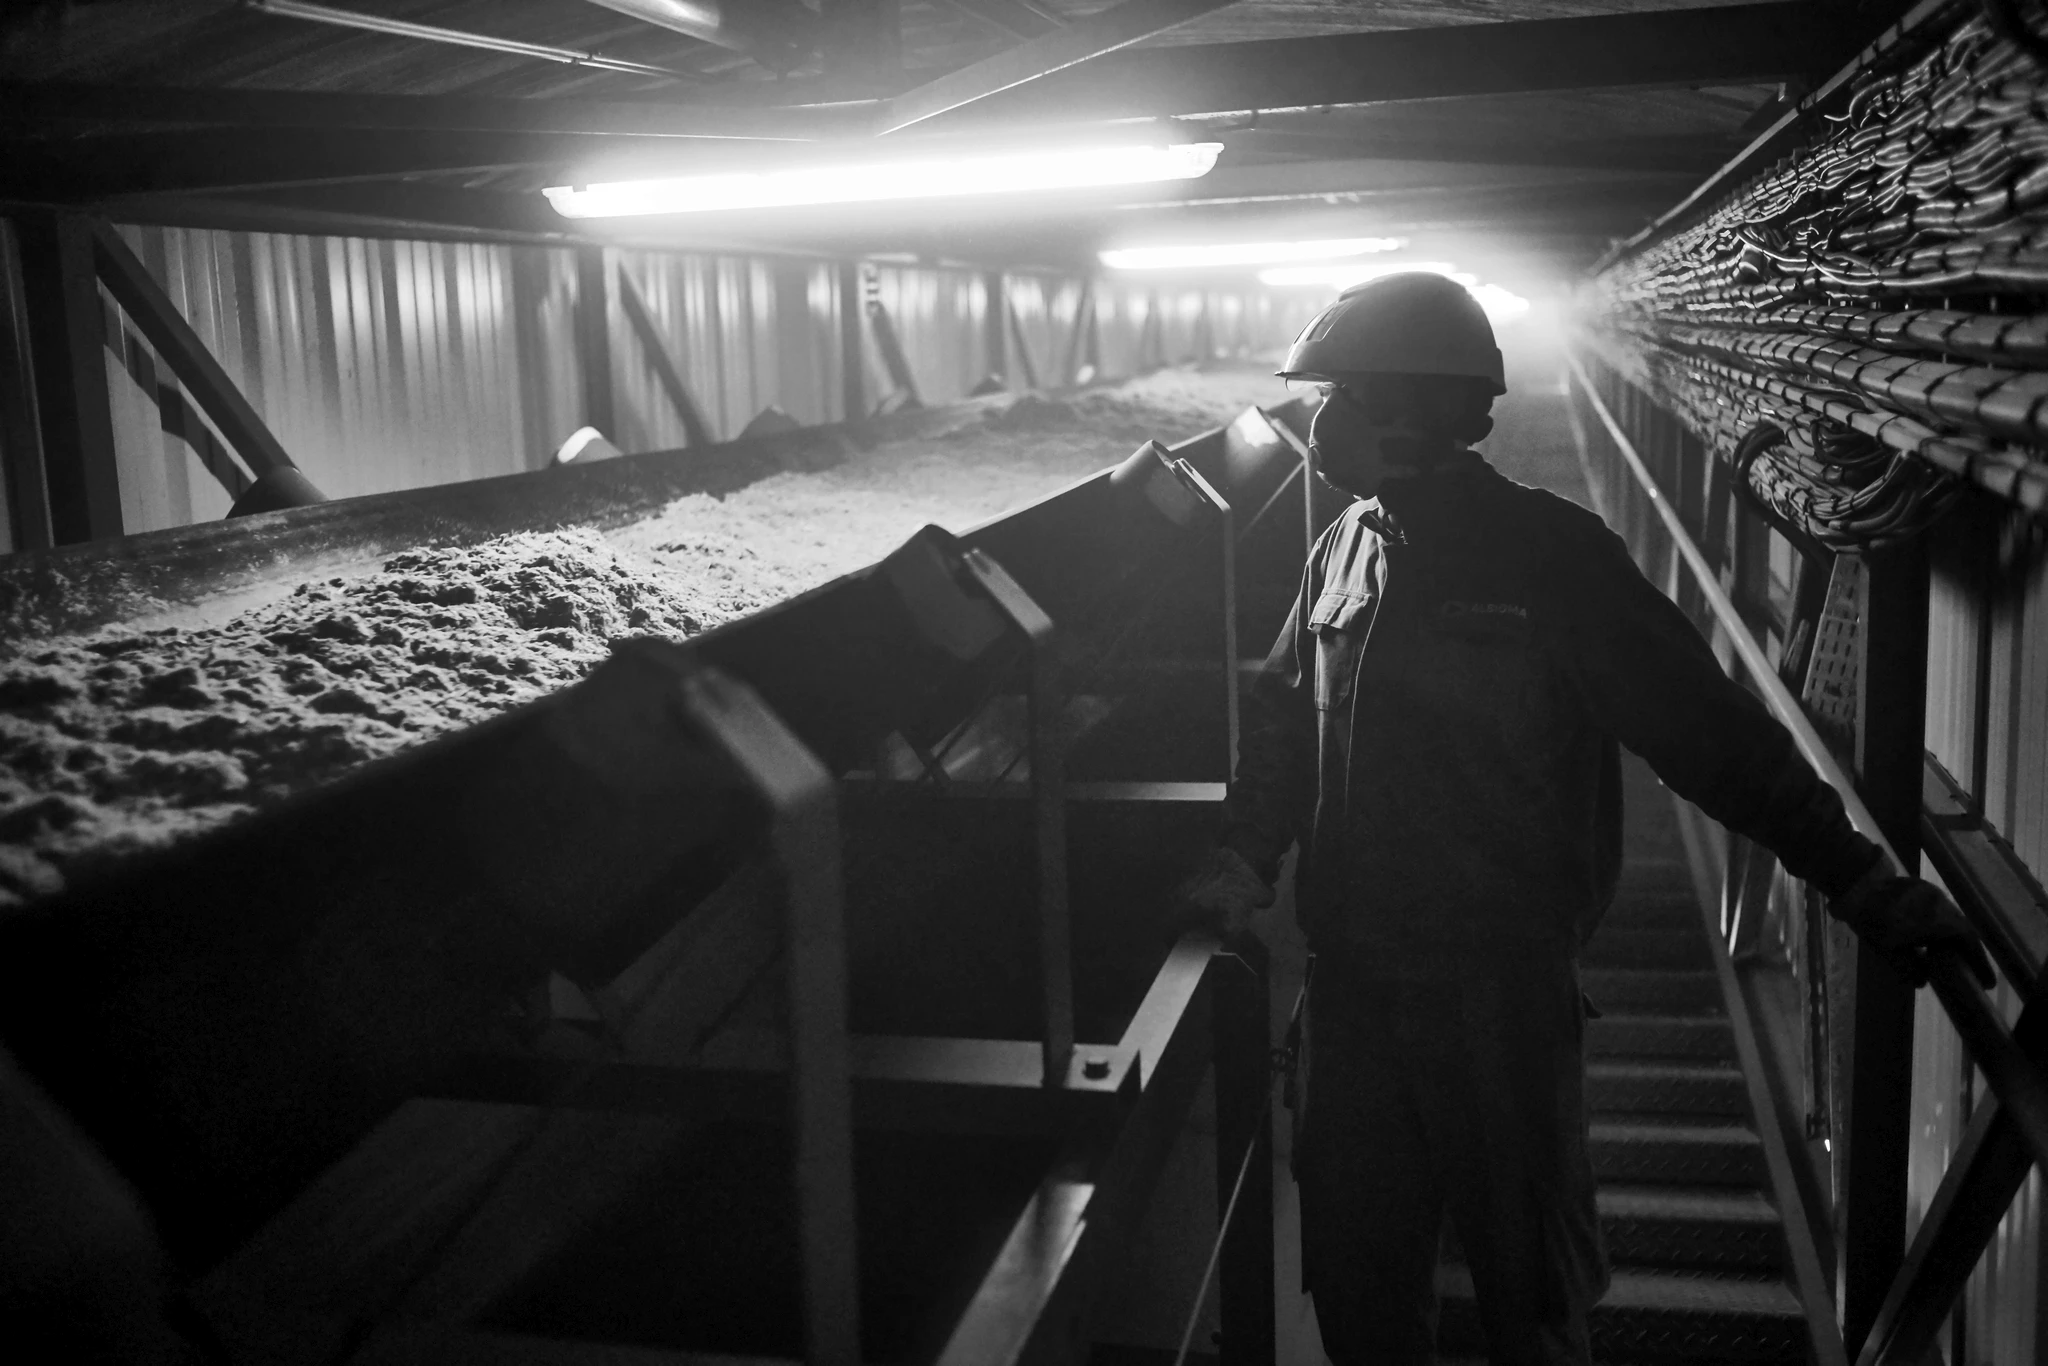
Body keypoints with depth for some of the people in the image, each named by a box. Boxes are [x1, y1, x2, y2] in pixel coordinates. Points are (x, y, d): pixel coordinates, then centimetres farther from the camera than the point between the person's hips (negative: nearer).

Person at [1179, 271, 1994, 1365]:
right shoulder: (1346, 546, 7)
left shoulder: (1549, 554, -12)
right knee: (1352, 1264, 17)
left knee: (1529, 1273, 12)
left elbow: (1705, 729, -14)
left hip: (1501, 986, -5)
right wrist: (1246, 855, 4)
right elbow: (1284, 715, 17)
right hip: (1353, 975, 6)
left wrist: (1860, 884, -16)